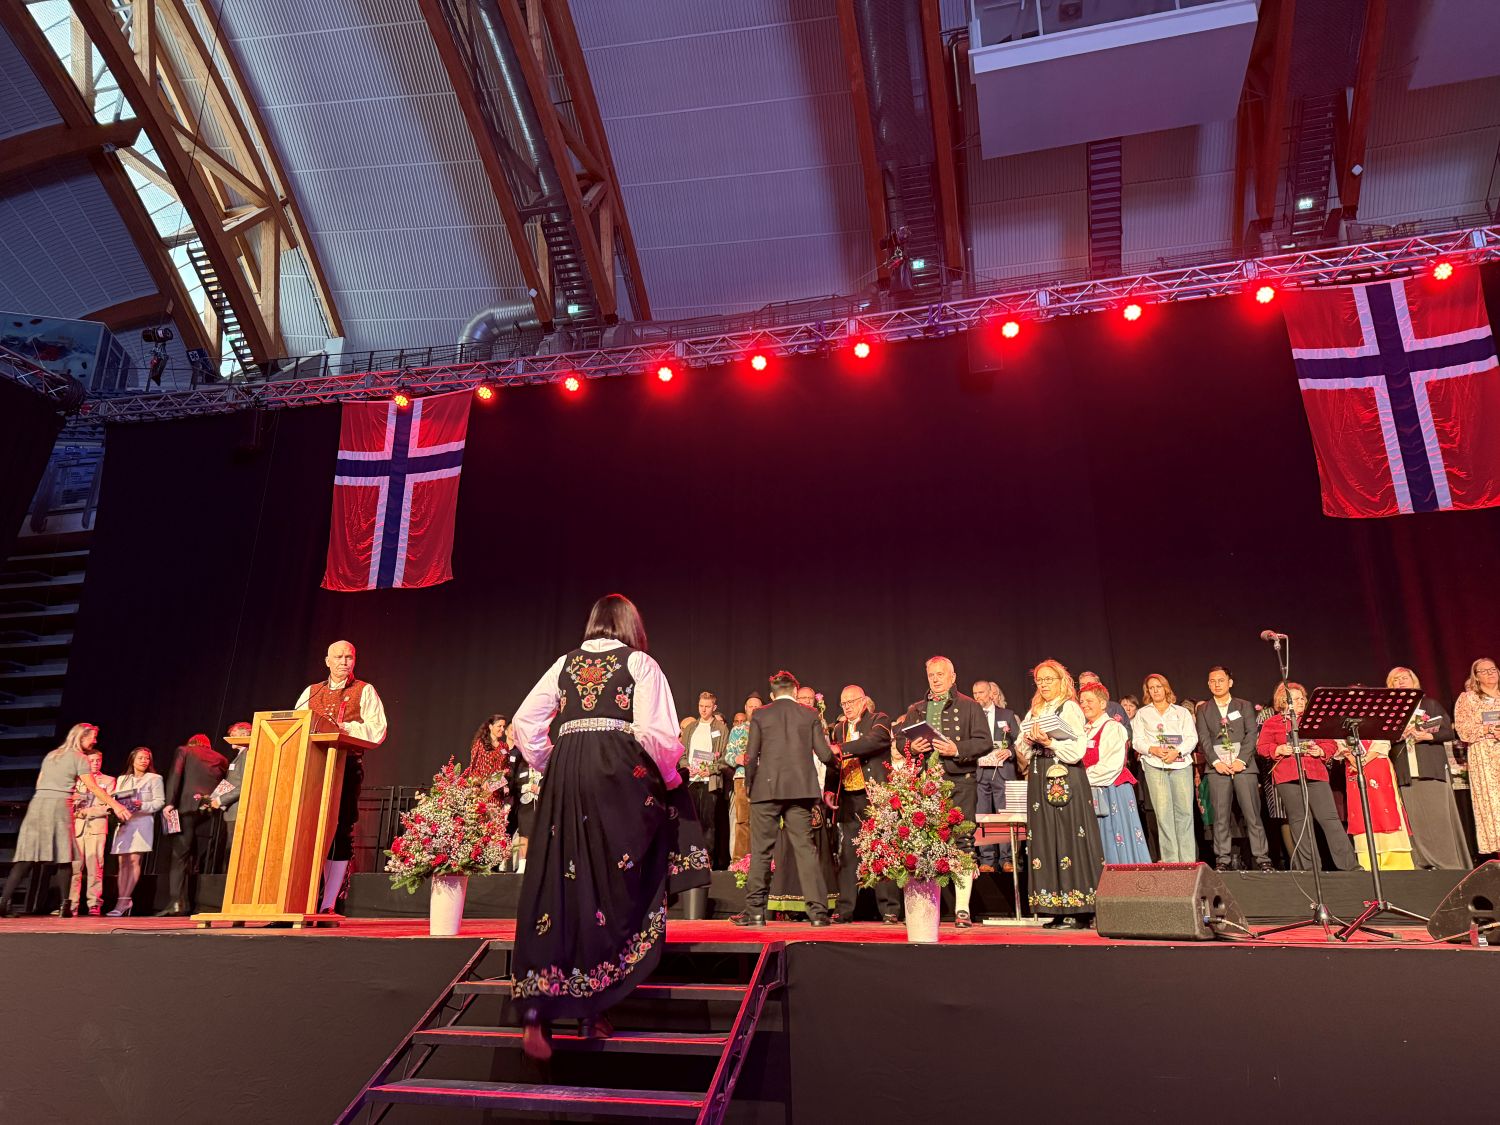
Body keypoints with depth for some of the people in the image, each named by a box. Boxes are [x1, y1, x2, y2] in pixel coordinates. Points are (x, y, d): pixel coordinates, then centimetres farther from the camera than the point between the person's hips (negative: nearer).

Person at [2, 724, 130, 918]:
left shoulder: (50, 755, 22)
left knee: (27, 856, 1)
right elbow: (93, 787, -6)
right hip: (58, 807, -6)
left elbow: (39, 783, 24)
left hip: (37, 804, 6)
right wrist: (115, 805, -7)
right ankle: (64, 905, -3)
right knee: (63, 856, -1)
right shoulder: (79, 758, 1)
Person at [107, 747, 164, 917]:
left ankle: (123, 902, -15)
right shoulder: (121, 779, 22)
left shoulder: (154, 778, 8)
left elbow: (160, 801, 1)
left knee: (134, 860, -14)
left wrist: (142, 805, -15)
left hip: (142, 822, -4)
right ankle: (122, 901, -1)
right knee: (122, 863, -1)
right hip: (123, 823, 4)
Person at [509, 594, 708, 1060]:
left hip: (565, 777, 4)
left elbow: (524, 722, 10)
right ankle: (594, 1008, 8)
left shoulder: (565, 663, 16)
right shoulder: (640, 663, 4)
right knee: (613, 884, 5)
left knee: (557, 886, 4)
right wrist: (671, 777, 8)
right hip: (620, 777, -4)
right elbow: (655, 732, -7)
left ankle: (535, 1013, 0)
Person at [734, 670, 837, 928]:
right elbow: (824, 755, 2)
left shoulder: (760, 715, 3)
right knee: (805, 847, 4)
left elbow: (751, 756, -2)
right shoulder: (810, 715, 6)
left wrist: (749, 786, 10)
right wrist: (834, 754, 23)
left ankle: (755, 910, 7)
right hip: (801, 789, 1)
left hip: (767, 789, -1)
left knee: (761, 851, 5)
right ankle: (818, 911, 3)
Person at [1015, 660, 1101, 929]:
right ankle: (1058, 909, 8)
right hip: (1040, 783, 7)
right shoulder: (1034, 712, 18)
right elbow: (1024, 755, 18)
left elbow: (1077, 749, -11)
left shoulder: (1070, 709, -2)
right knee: (1046, 841, 4)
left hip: (1066, 782, -7)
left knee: (1068, 839, -8)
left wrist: (1048, 742, -20)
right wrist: (1029, 742, -2)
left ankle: (1077, 911, -5)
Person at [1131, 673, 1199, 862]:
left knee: (1184, 811, -6)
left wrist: (1177, 751, -10)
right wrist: (1153, 749, -11)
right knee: (1163, 812, -8)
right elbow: (1137, 741, 9)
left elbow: (1192, 738, 7)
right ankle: (1170, 861, -6)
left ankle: (1188, 861, -2)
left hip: (1181, 763, 1)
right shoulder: (1142, 714, 18)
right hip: (1154, 765, 0)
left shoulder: (1182, 712, 18)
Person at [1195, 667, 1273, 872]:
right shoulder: (1203, 711, 14)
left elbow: (1252, 734, 3)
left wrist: (1241, 760, -10)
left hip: (1244, 766, 0)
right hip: (1217, 768, 1)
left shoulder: (1244, 706, 13)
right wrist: (1216, 762, -10)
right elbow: (1204, 739, 5)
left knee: (1252, 814, -3)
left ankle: (1262, 859, 1)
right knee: (1220, 816, -2)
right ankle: (1222, 860, 0)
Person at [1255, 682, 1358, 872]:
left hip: (1315, 774, 2)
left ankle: (1349, 864, -2)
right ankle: (1308, 865, 4)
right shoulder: (1272, 722, 10)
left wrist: (1321, 750, -4)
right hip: (1287, 777, -2)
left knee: (1330, 818, -5)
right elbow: (1262, 747, 6)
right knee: (1299, 821, -1)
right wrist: (1279, 749, -12)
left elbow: (1331, 744, 16)